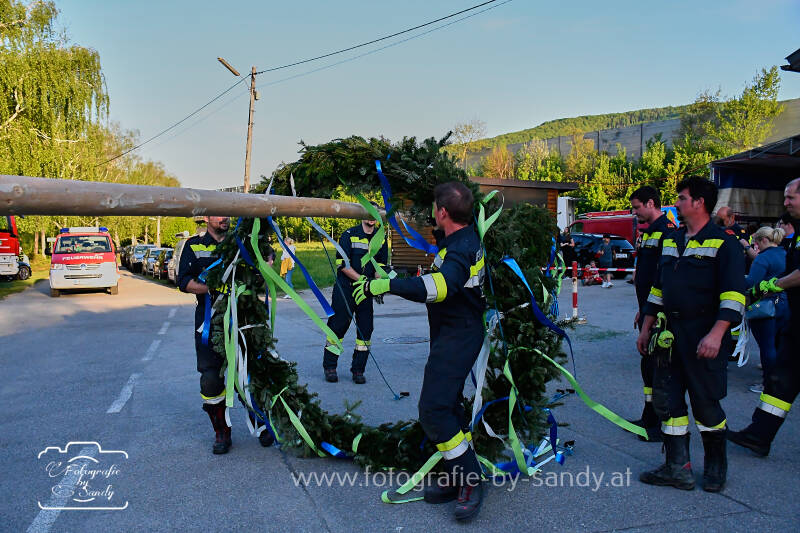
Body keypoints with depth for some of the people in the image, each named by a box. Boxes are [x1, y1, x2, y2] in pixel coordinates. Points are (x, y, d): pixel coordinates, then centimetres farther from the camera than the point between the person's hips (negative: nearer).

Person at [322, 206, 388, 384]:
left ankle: (358, 369, 15)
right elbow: (342, 263, -10)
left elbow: (381, 266, 11)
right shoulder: (349, 235, -4)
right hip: (344, 288, -3)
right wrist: (361, 279, -18)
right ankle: (329, 367, 15)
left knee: (365, 329, 3)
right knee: (338, 326, 1)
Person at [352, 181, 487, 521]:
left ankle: (470, 483, -3)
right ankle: (458, 480, 24)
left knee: (433, 409, -15)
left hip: (457, 336, -11)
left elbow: (440, 286, -43)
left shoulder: (461, 248, -24)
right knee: (448, 404, 15)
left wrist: (388, 285, -45)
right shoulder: (464, 237, 9)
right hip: (453, 332, 11)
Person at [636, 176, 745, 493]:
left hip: (705, 339, -7)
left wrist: (716, 334, -24)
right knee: (666, 399, 6)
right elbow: (658, 288, 20)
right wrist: (646, 329, 18)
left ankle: (716, 467, 24)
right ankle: (677, 469, 16)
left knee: (705, 402, 3)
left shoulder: (723, 243, -7)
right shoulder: (672, 241, 15)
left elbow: (733, 295, -14)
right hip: (671, 335, 7)